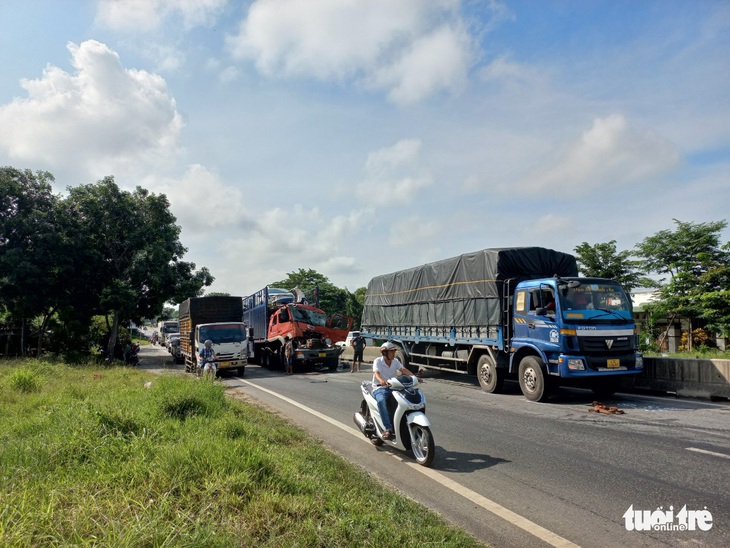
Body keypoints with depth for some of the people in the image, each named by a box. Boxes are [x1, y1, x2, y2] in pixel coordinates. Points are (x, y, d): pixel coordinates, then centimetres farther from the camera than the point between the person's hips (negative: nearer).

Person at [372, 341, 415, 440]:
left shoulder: (395, 361, 8)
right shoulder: (378, 361, -7)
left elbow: (403, 369, -7)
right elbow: (376, 373, -25)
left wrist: (413, 376, -26)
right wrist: (381, 381, -47)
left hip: (393, 387, 5)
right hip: (380, 388, -5)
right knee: (381, 401, -37)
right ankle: (388, 429, -39)